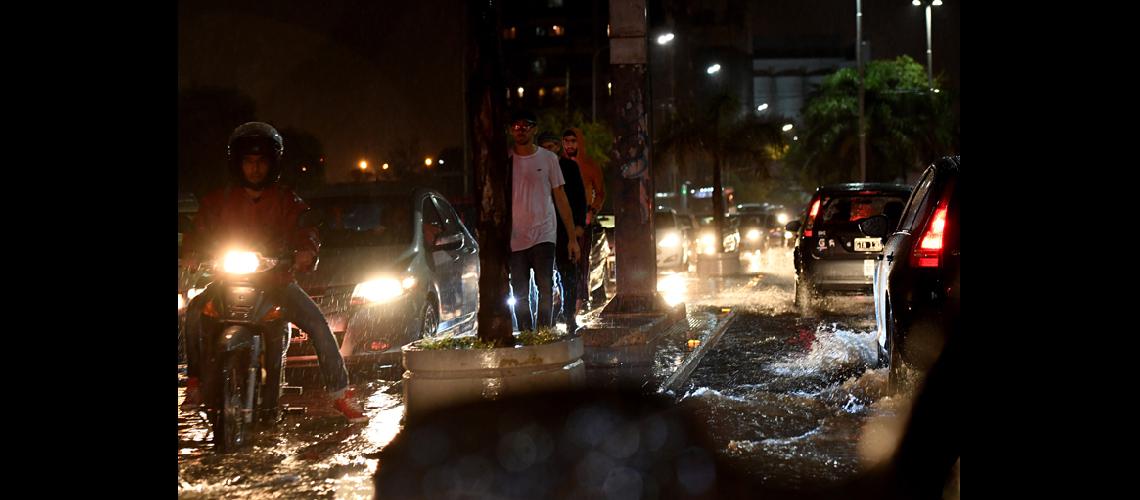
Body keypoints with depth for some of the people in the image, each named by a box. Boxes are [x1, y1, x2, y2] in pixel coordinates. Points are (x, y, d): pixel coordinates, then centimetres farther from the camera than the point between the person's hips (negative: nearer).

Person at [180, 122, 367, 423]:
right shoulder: (219, 201, 12)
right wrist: (191, 254, -20)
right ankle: (195, 380, -15)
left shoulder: (287, 201, 9)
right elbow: (200, 232, 4)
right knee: (194, 311, -27)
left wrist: (306, 250, -28)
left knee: (317, 322, -21)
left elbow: (304, 232, -3)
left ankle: (340, 393, -15)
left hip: (277, 279, 0)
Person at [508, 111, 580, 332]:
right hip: (515, 238, 1)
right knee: (520, 295, 4)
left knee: (545, 289, -10)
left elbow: (560, 198, 7)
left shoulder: (548, 158, 5)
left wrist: (572, 237, 4)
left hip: (543, 234, -1)